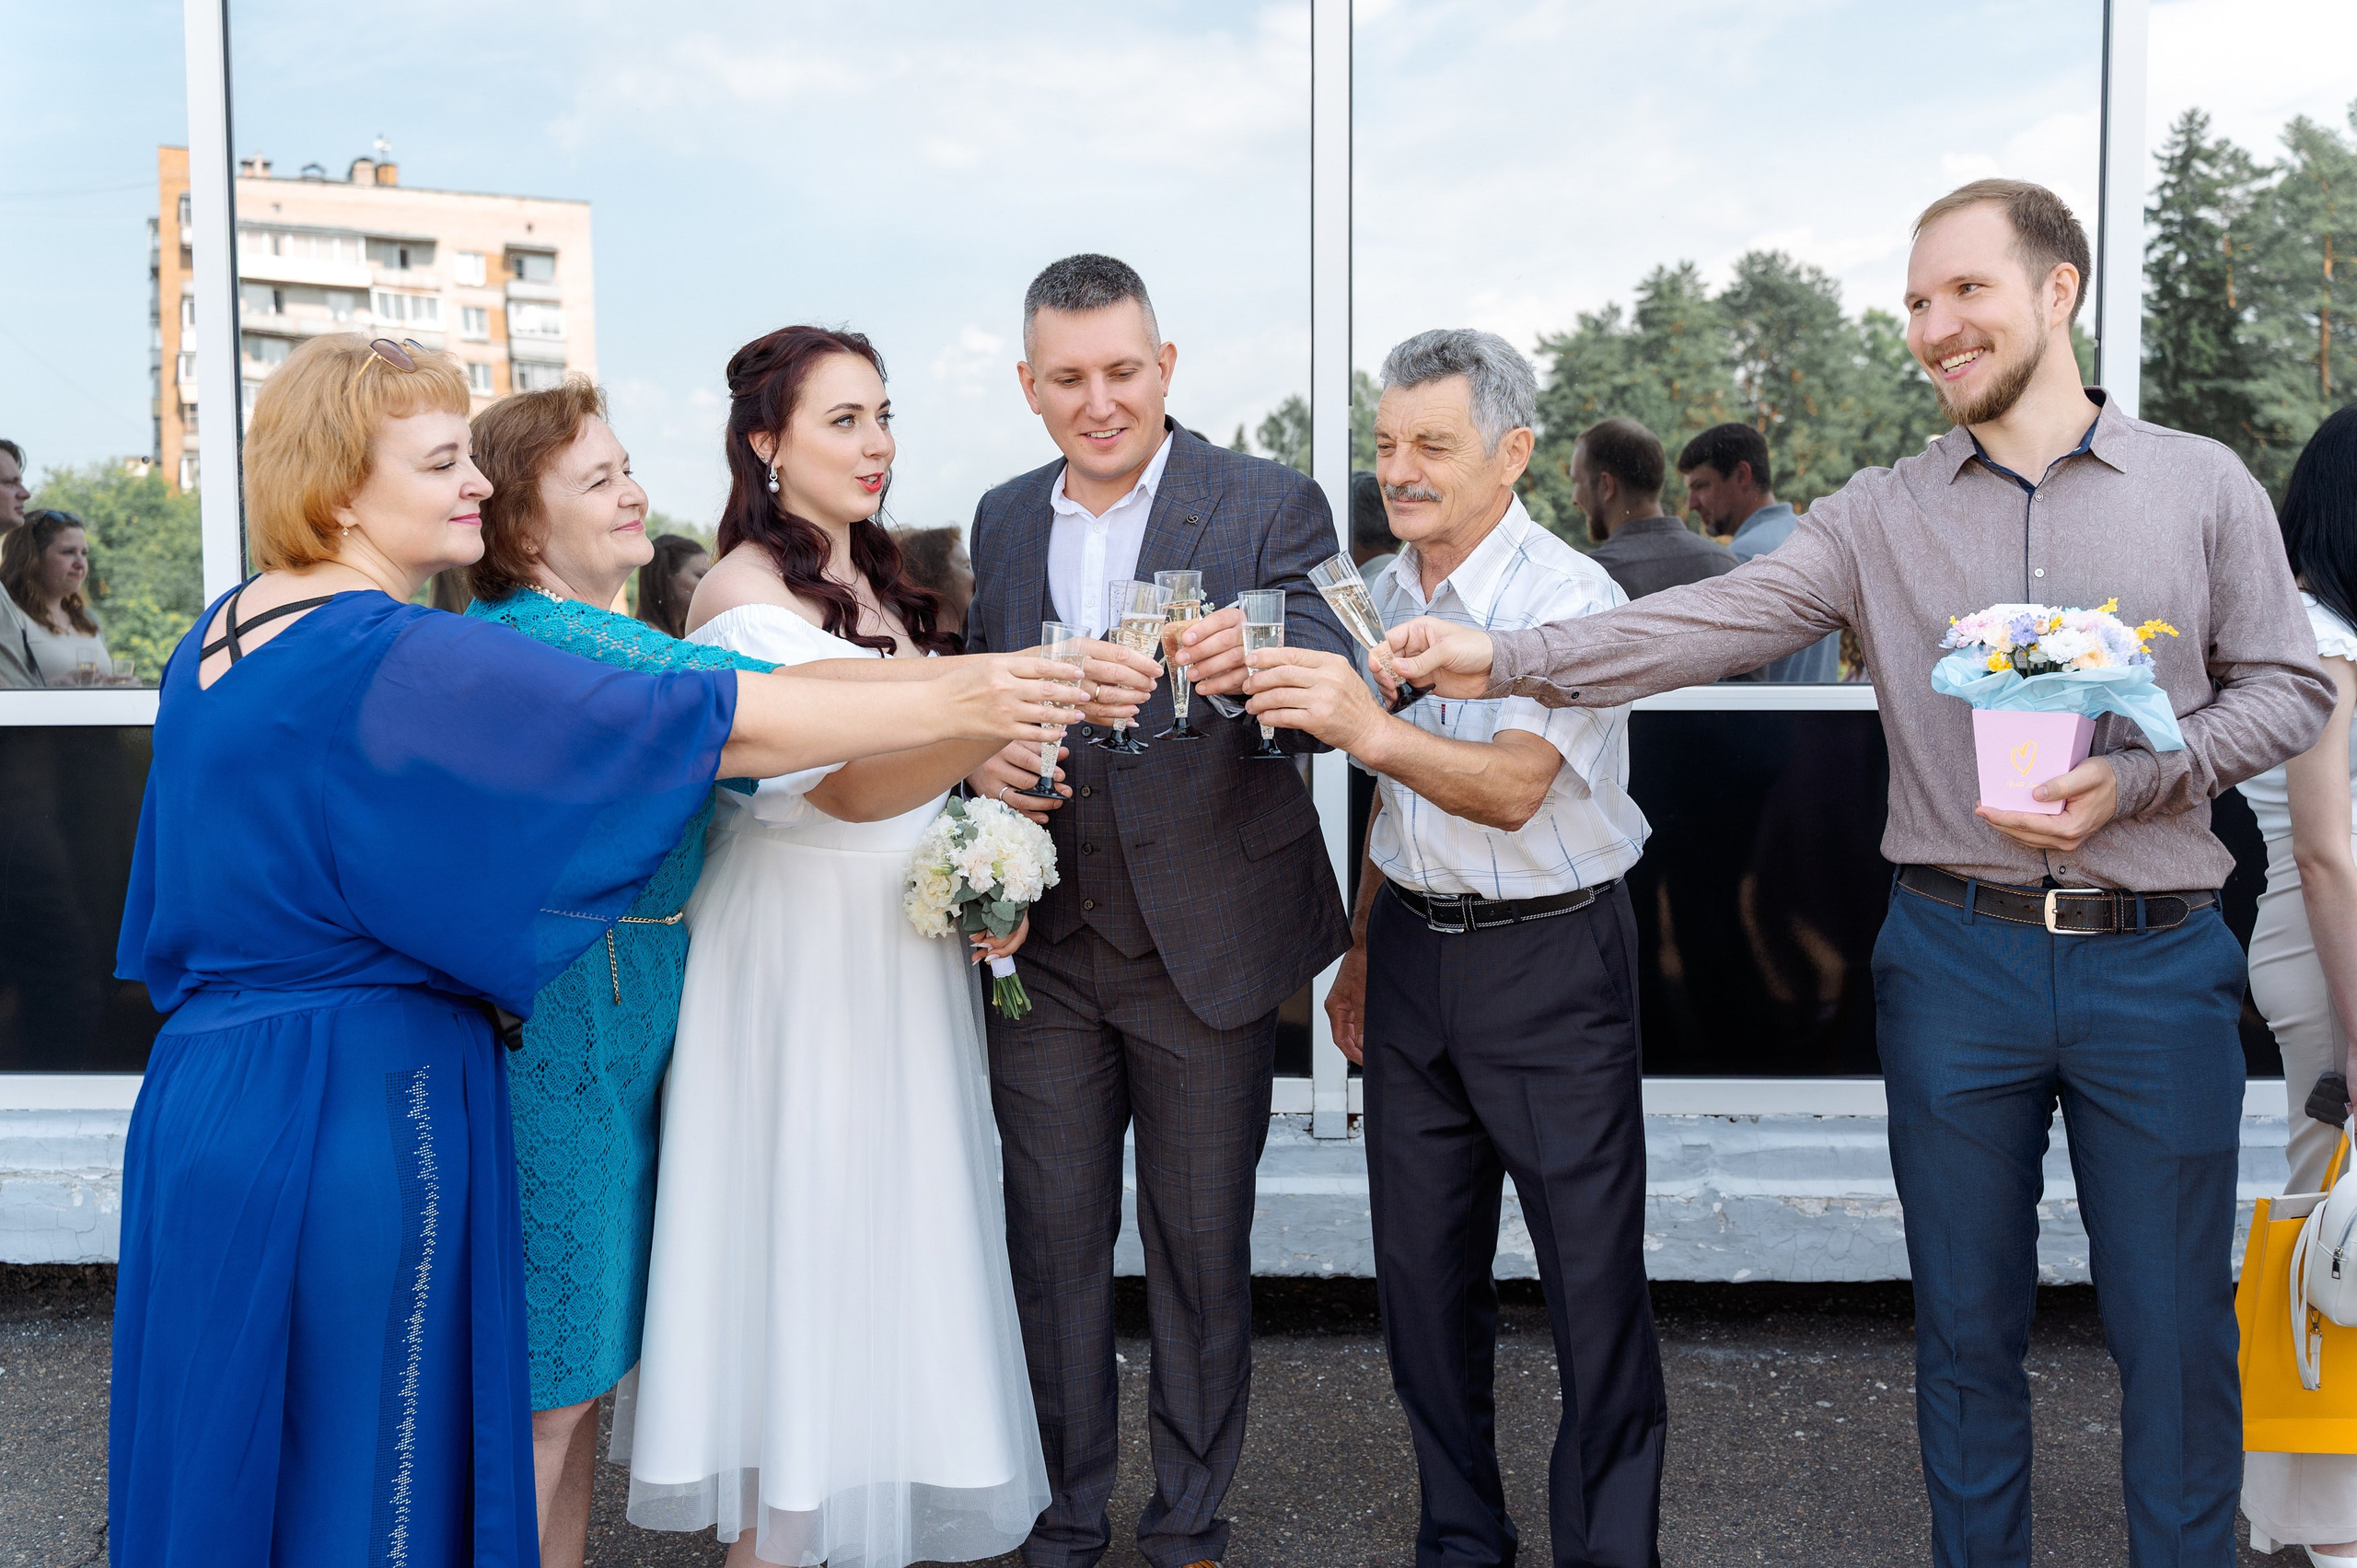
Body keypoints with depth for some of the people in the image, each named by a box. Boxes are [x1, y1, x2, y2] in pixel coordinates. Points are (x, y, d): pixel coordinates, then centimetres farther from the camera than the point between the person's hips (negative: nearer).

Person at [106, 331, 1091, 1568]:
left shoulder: (218, 635, 9)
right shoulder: (398, 658, -21)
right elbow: (692, 723, -25)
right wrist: (947, 705, -22)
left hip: (208, 1089, 10)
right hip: (355, 1113, -9)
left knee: (230, 1455, 19)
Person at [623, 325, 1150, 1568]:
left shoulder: (886, 584, 11)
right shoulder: (744, 591, -15)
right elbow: (846, 782, -30)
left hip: (907, 953, 8)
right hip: (797, 960, -8)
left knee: (899, 1224, 13)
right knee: (799, 1228, 0)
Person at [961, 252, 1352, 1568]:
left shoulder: (1271, 504, -7)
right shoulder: (1004, 519, 8)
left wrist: (1255, 662, -41)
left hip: (1206, 945, -3)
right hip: (1045, 947, 4)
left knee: (1203, 1246, 11)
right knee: (1052, 1242, 13)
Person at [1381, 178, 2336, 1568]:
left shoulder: (2205, 488, 3)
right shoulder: (1880, 517, 3)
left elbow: (2292, 687, 5)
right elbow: (1715, 623, -9)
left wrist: (2137, 781, -13)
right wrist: (1510, 660, -22)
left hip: (2157, 963, 0)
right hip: (1956, 957, 1)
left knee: (2176, 1331, 8)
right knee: (1969, 1323, 12)